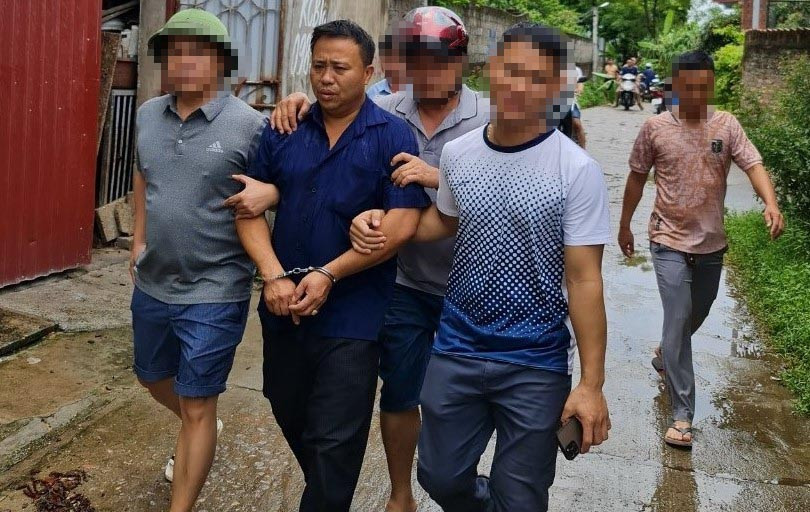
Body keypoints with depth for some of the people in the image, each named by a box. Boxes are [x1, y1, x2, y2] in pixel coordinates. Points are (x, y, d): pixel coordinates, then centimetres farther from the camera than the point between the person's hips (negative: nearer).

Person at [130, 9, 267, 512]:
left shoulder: (250, 125, -16)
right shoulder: (148, 115, 3)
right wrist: (139, 239, 15)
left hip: (214, 294, -7)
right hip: (152, 285, 7)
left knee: (197, 409, 4)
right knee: (153, 378, 27)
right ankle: (201, 431, 56)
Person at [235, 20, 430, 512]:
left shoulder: (393, 136, -7)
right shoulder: (283, 132, 4)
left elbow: (401, 226, -14)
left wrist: (328, 275, -16)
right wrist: (273, 275, -12)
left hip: (352, 317, -5)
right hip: (284, 308, 6)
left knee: (333, 442, 0)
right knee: (290, 416, 22)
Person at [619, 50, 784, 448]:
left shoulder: (726, 125, -3)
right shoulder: (655, 128, -6)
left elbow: (753, 165, -14)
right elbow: (637, 177, 4)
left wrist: (771, 203, -33)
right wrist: (625, 225, 11)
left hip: (711, 242, 3)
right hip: (670, 241, -3)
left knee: (698, 314, 21)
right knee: (677, 322, -9)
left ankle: (666, 353, 54)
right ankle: (682, 415, -4)